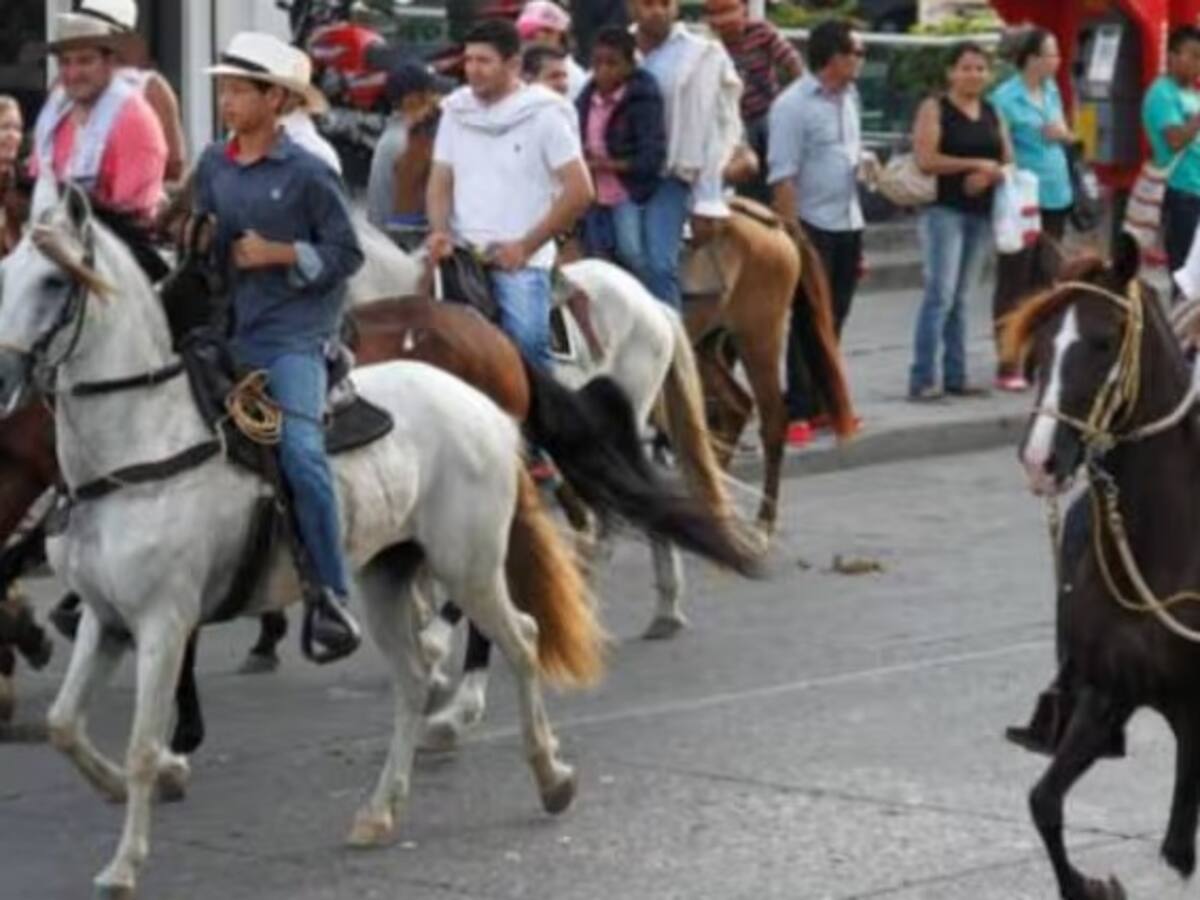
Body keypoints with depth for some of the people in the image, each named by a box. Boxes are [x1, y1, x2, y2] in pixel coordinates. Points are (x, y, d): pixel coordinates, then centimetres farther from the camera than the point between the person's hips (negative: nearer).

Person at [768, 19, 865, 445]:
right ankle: (798, 412, 0)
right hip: (813, 225, -7)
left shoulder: (849, 99, 11)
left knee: (834, 321, 12)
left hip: (848, 224, 7)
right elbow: (783, 176, -16)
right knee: (808, 322, -4)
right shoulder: (793, 105, -13)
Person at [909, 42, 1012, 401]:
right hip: (944, 209, -6)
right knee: (940, 293, -13)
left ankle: (955, 375, 11)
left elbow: (1007, 162, 14)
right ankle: (922, 378, -14)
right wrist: (975, 164, -12)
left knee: (961, 298, 9)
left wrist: (989, 176, -8)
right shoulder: (935, 109, -2)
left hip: (981, 212, 6)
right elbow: (925, 159, -13)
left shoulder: (992, 114, 15)